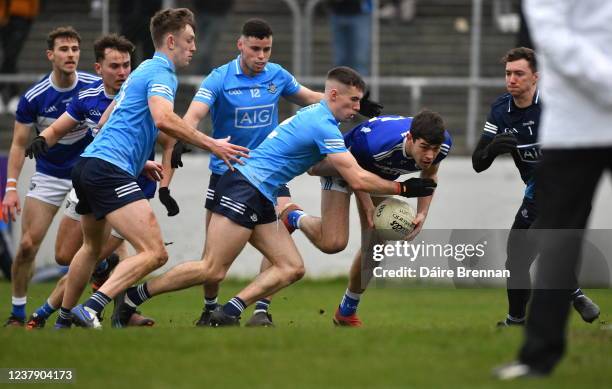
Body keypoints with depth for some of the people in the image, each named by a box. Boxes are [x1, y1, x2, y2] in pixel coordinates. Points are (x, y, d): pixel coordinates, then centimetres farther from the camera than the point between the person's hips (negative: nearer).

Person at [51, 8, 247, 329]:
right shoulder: (161, 73, -6)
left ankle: (64, 320, 42)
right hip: (109, 170, -11)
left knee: (92, 247, 32)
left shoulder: (143, 71, 24)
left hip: (88, 164, 11)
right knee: (154, 253, -19)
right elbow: (163, 119, -26)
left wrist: (140, 161, 35)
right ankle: (90, 310, -30)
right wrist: (212, 145, -21)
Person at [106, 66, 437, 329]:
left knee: (292, 268, 2)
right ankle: (133, 296, -5)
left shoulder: (313, 116, 17)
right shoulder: (323, 126, -13)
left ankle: (228, 312, -7)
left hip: (259, 200, 10)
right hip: (243, 190, -10)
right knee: (212, 270, -14)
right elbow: (358, 179, -17)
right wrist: (402, 188, -8)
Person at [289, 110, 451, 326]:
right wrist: (368, 207, -24)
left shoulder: (443, 144, -27)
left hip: (380, 175, 6)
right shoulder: (378, 144, -45)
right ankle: (294, 217, 15)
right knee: (333, 243, -18)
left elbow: (429, 176, -3)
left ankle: (347, 312, 22)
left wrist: (422, 214, -15)